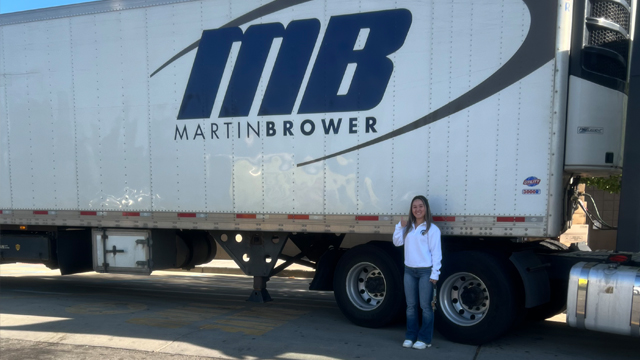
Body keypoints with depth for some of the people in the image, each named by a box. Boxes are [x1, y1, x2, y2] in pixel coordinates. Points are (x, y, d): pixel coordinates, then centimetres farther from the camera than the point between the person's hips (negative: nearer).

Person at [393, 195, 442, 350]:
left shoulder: (432, 229, -8)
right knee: (411, 305, 12)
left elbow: (436, 253, -9)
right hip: (409, 270, 6)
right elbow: (397, 242, 7)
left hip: (425, 271, -5)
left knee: (425, 306, 3)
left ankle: (425, 339, 13)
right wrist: (400, 226, -5)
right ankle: (410, 337, 22)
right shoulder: (408, 227, 10)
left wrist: (435, 274, -13)